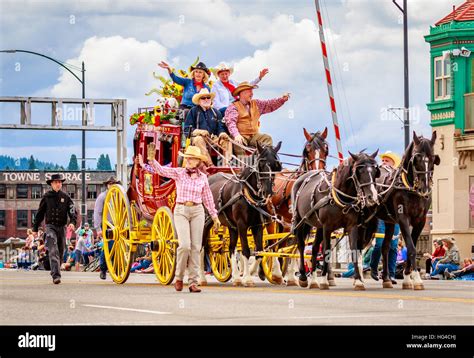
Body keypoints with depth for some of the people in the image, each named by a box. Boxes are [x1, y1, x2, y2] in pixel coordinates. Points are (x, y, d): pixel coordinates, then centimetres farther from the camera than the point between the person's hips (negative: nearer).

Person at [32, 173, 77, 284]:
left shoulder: (65, 197, 5)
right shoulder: (47, 196, 2)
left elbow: (72, 210, -2)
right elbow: (40, 213, 8)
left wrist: (73, 222, -22)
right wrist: (35, 228, 9)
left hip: (62, 227, 3)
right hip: (51, 226, -3)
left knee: (60, 252, 11)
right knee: (53, 251, -17)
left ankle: (56, 273, 29)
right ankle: (56, 275, -28)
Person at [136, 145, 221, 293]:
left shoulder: (203, 177, 6)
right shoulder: (178, 173, 0)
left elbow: (208, 198, 13)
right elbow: (161, 170, -14)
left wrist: (215, 217, 14)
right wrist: (151, 161, -33)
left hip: (197, 212, 2)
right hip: (181, 211, -2)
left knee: (196, 247, 0)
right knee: (185, 245, -14)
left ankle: (193, 282, 3)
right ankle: (179, 277, 6)